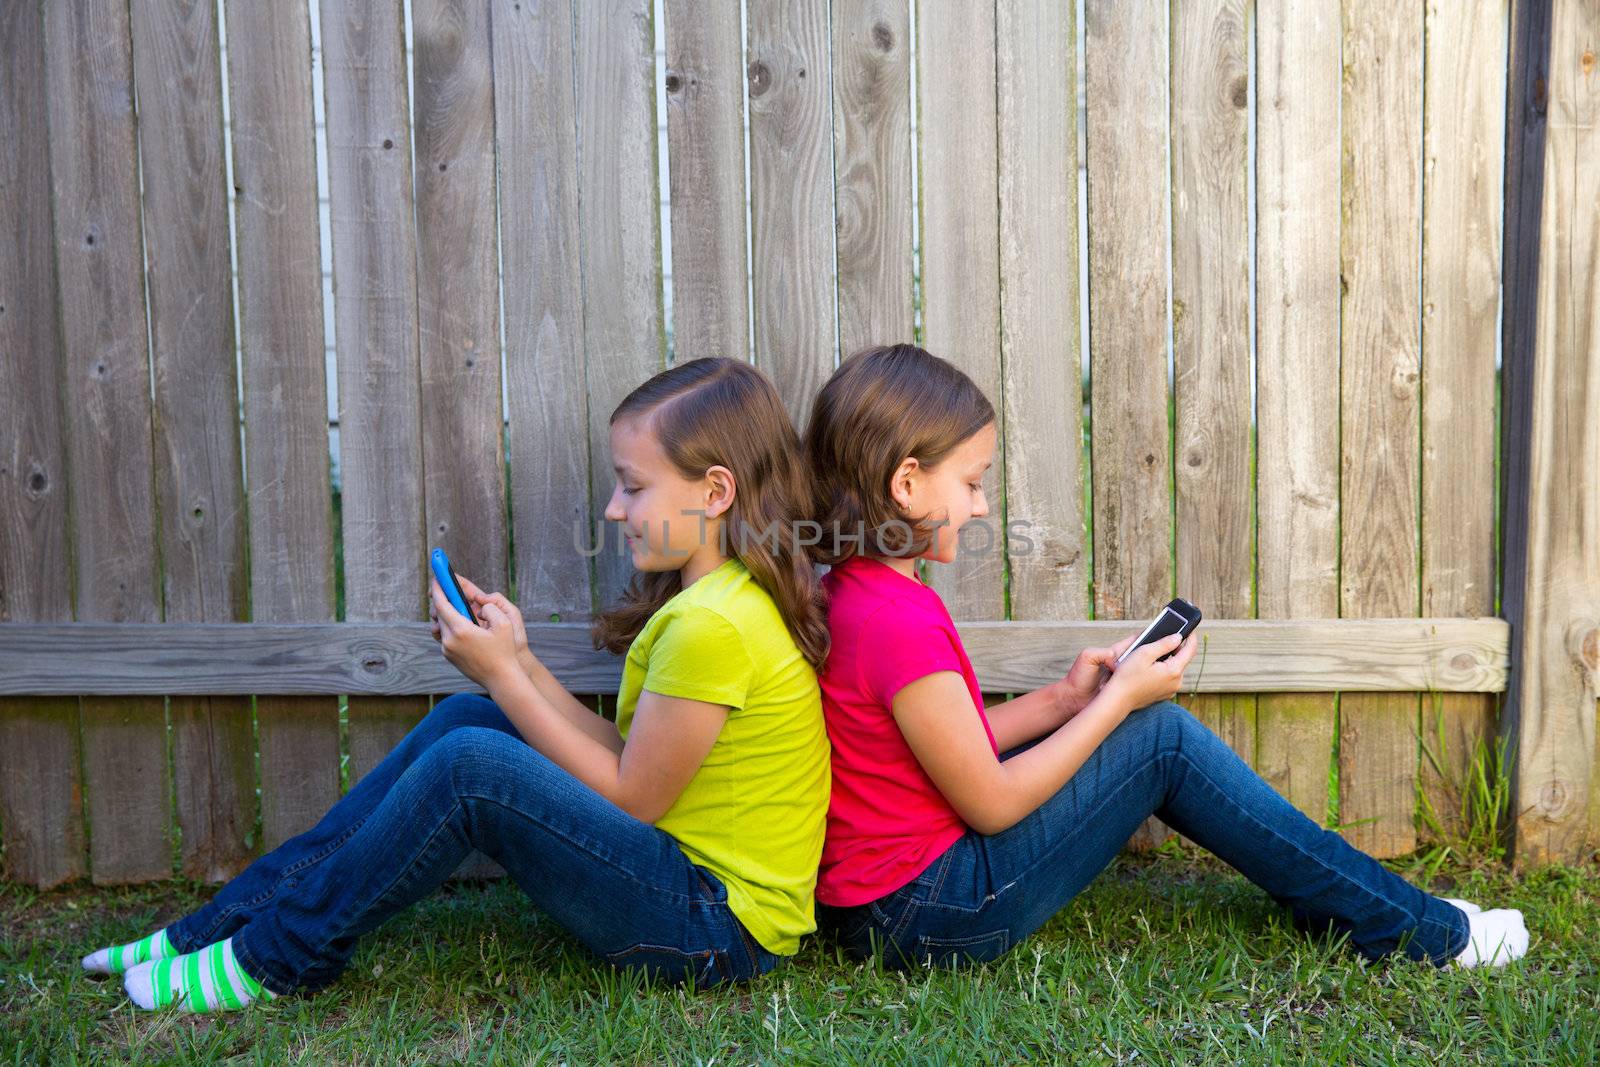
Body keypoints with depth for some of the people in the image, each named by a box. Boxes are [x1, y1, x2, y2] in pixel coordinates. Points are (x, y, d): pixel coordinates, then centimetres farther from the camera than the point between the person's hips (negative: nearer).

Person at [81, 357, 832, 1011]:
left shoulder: (714, 625, -22)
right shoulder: (713, 596, 9)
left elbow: (630, 798, -14)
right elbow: (621, 759, 7)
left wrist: (503, 674, -10)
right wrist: (521, 664, 0)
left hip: (720, 931, -10)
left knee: (468, 764, -23)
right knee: (461, 720, 4)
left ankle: (276, 961, -2)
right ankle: (228, 924, 8)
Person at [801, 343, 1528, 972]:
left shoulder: (845, 593, 4)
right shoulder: (901, 622, -26)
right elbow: (991, 804, -19)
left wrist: (1061, 700, 4)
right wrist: (1119, 700, -10)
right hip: (929, 916, -9)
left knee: (1144, 726, 14)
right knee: (1163, 738, -5)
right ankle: (1406, 927, 9)